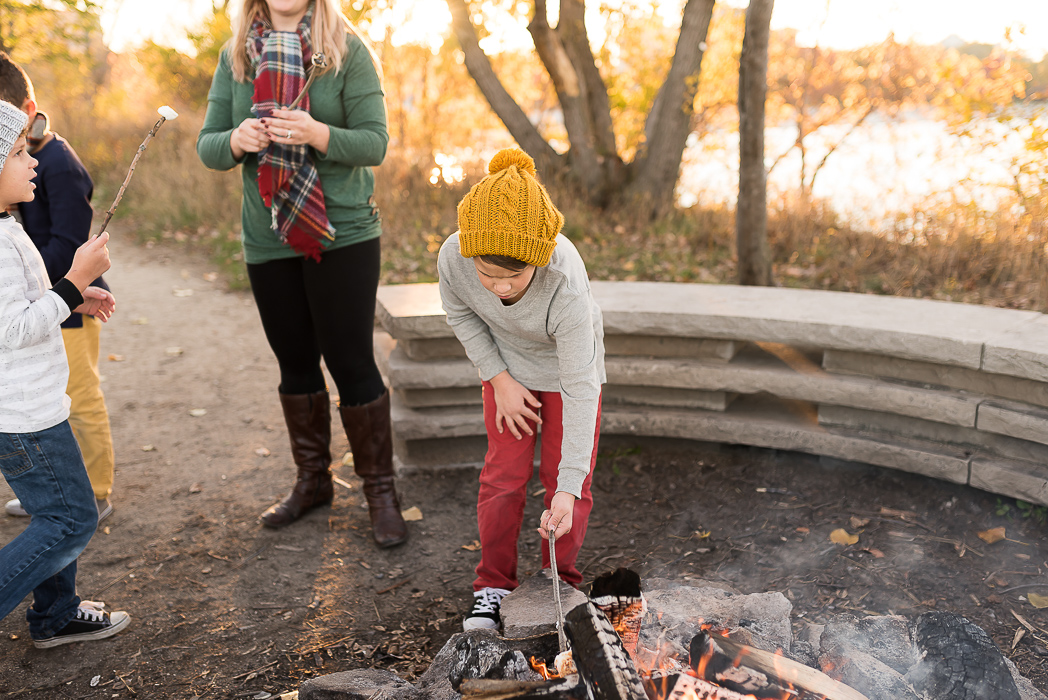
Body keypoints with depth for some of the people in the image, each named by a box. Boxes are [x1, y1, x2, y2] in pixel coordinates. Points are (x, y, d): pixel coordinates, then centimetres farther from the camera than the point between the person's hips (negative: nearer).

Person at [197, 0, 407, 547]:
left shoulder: (347, 49, -4)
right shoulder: (235, 55, 6)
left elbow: (375, 143, -10)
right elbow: (207, 146, 5)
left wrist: (316, 133, -28)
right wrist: (236, 140, -18)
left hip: (343, 234, -4)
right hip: (268, 238, 4)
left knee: (351, 361, -2)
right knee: (295, 363, 13)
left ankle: (380, 489, 14)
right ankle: (312, 479, 31)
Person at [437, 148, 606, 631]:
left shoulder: (566, 286, -41)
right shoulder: (453, 257, -32)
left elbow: (580, 388, -35)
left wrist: (569, 488, -36)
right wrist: (500, 379, -12)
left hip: (565, 363, -2)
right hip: (505, 364, 2)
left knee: (564, 474, 1)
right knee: (505, 473, 2)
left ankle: (559, 582, 23)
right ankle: (493, 585, 19)